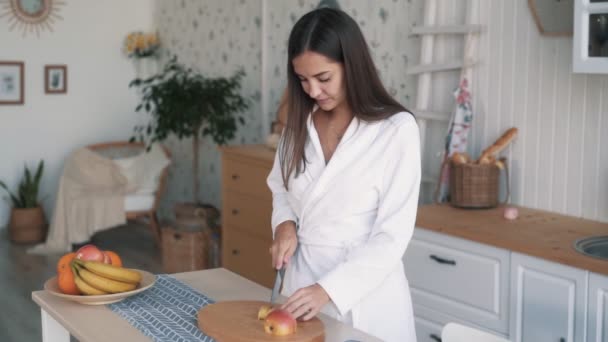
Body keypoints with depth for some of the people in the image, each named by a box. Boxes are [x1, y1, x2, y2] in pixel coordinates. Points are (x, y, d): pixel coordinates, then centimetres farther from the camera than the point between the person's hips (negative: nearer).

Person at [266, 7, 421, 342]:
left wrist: (329, 289, -23)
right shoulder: (300, 123, 1)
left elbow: (392, 236, -16)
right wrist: (285, 224, -4)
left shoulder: (397, 129, -15)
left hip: (365, 295, -4)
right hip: (303, 279, 5)